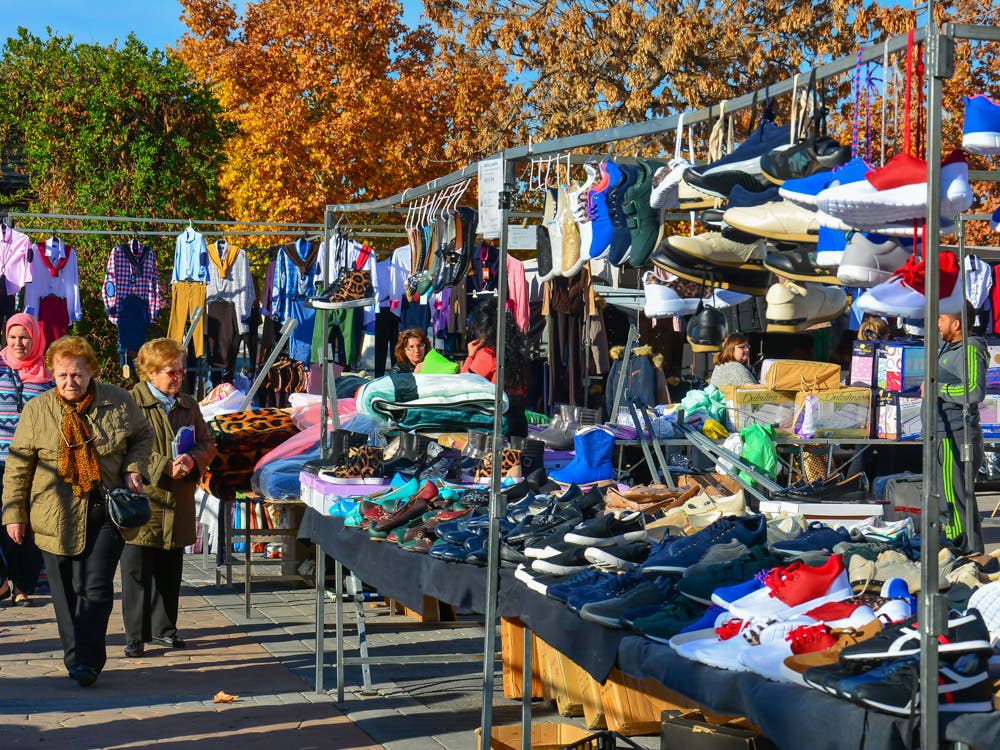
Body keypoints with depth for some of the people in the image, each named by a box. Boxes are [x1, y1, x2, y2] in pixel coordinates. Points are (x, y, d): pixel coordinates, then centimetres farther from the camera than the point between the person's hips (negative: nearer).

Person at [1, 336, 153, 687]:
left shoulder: (119, 402, 0)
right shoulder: (36, 411, 0)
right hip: (57, 518, 1)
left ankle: (86, 662, -7)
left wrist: (133, 468, 0)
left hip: (105, 513, -1)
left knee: (96, 589, -8)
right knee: (65, 592, 7)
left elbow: (143, 435, 17)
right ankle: (76, 655, 19)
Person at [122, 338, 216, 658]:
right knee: (137, 571, -2)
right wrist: (166, 467, -20)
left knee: (170, 572, 13)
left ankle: (163, 628, 24)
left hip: (178, 505, 6)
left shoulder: (188, 405, 14)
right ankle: (135, 635, 4)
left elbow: (207, 444, 15)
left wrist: (193, 460, -8)